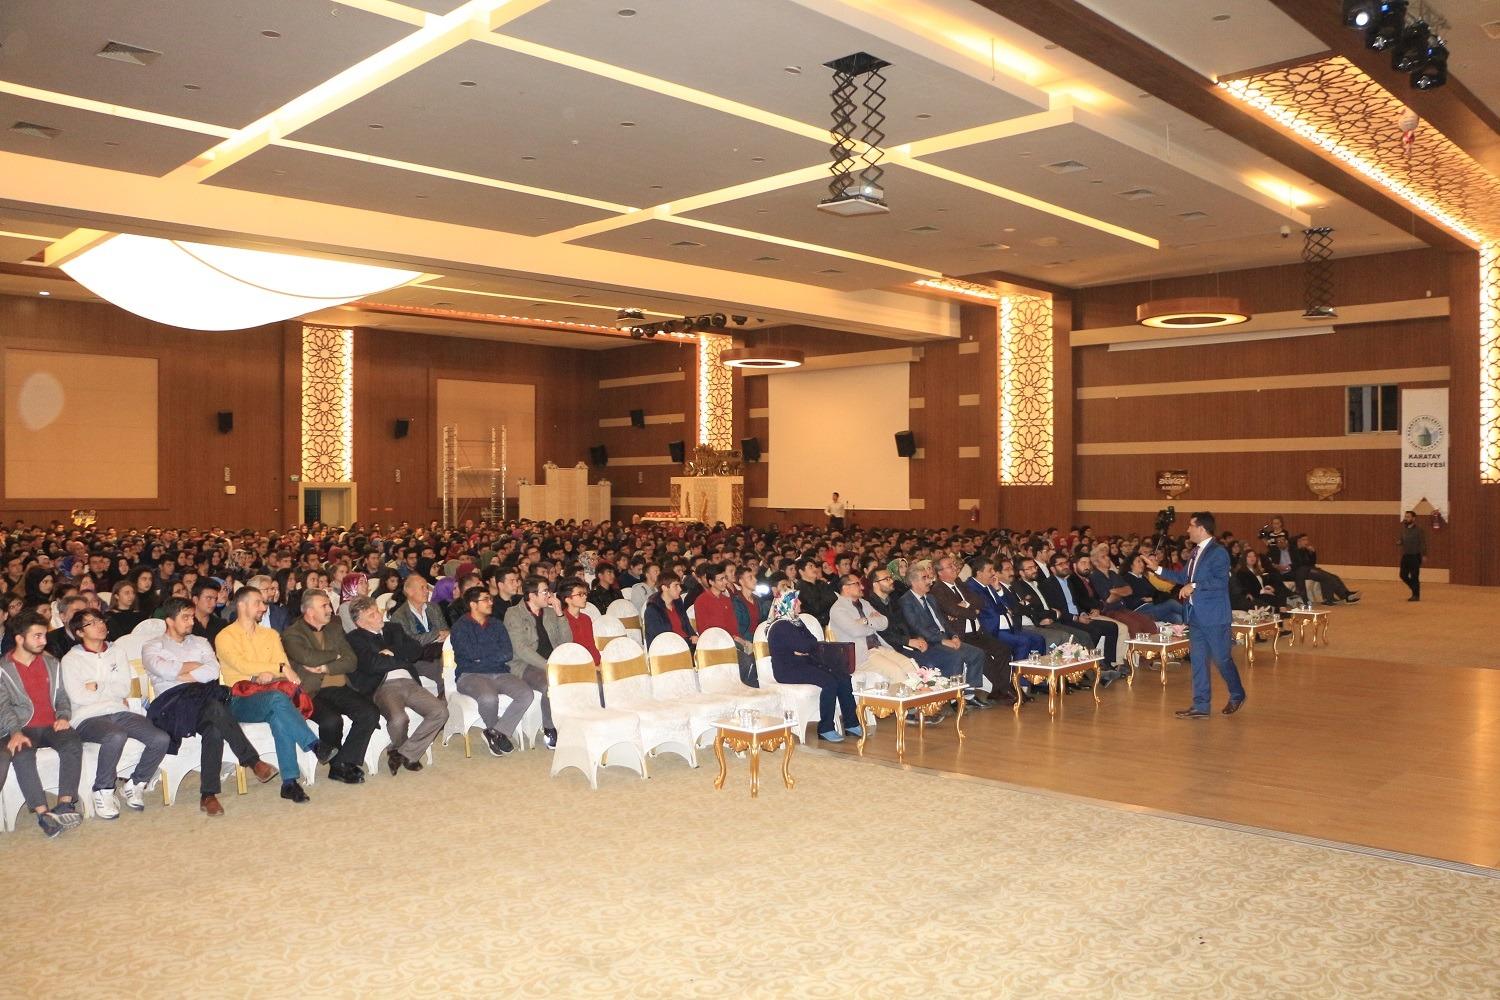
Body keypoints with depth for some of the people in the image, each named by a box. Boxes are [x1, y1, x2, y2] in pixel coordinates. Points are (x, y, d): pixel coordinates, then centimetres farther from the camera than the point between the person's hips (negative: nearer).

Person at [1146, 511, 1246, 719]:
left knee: (1221, 657, 3)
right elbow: (1183, 577, 20)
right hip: (1196, 616, 8)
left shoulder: (1218, 552, -13)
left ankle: (1237, 695, 26)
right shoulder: (1195, 552, 14)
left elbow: (1221, 581, -23)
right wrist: (1158, 569, 15)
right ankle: (1201, 706, 11)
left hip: (1214, 616, -8)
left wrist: (1194, 586, -24)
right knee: (1197, 660, 7)